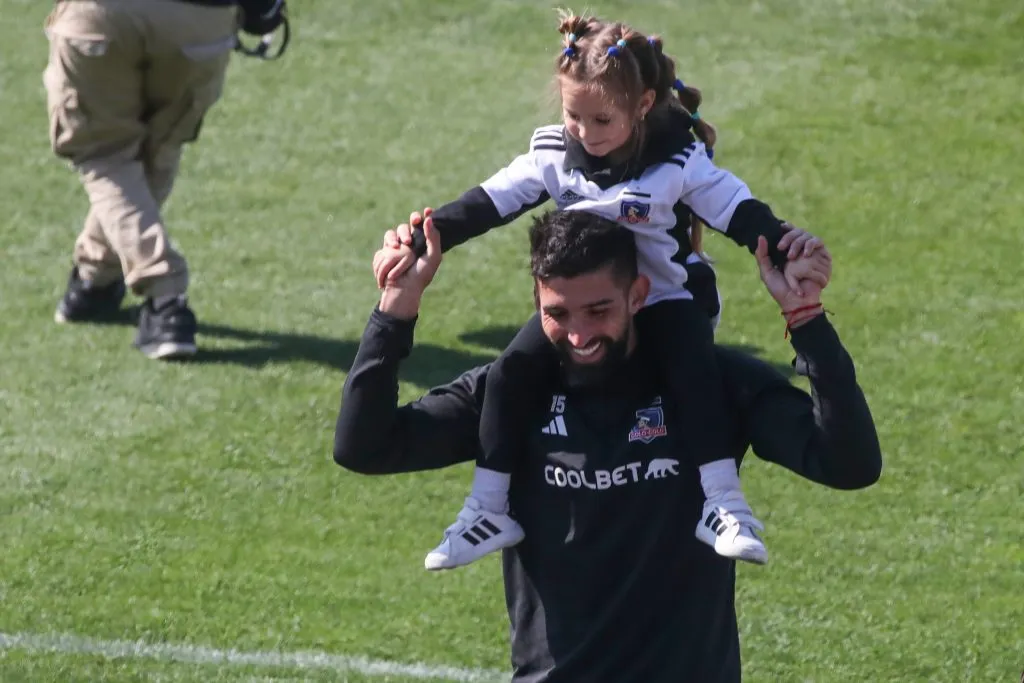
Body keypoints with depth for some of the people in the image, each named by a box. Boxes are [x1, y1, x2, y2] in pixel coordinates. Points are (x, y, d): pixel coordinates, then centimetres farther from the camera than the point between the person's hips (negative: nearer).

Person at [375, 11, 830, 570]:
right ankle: (487, 511, -8)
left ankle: (723, 506, -31)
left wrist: (786, 252, -40)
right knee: (511, 371, -16)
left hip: (667, 301, -3)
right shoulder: (553, 157, -6)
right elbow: (486, 204, -9)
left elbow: (740, 212, -20)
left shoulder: (679, 163, -15)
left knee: (694, 369, -32)